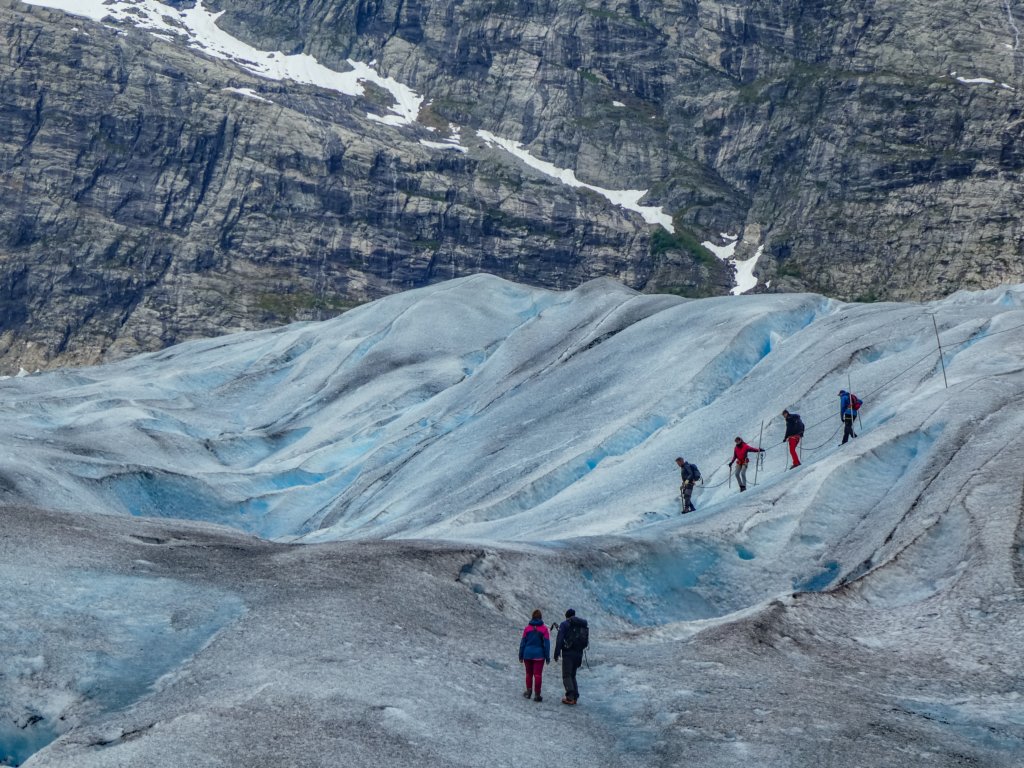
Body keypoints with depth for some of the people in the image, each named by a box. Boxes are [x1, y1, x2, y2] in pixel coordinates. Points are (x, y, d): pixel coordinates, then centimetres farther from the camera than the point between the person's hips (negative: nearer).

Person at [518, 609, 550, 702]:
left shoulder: (527, 628, -1)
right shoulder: (544, 629, -5)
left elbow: (523, 643, 3)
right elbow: (546, 644, -5)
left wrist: (521, 656, 10)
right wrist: (547, 657, 0)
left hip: (528, 655, 2)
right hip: (539, 655, -2)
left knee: (529, 673, 16)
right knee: (537, 674, 0)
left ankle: (529, 691, 22)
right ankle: (537, 694, -1)